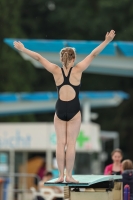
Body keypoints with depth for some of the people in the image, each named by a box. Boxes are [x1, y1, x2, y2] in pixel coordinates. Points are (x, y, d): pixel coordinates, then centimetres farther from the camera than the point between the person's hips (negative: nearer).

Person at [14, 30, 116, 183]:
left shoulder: (56, 71, -3)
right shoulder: (77, 70, -7)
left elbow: (38, 58, 2)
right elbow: (93, 54, -7)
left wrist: (23, 49, 11)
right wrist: (107, 41, -4)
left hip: (60, 109, 2)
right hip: (73, 110, -2)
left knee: (61, 143, 5)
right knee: (71, 143, -1)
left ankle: (61, 175, 3)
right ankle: (68, 176, -3)